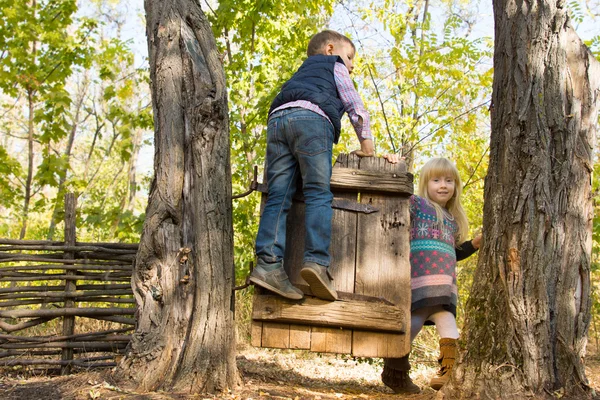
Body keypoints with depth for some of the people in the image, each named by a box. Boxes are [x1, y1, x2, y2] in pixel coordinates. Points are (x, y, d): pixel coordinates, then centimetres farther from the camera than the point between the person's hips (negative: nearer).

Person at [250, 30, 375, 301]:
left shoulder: (301, 73, 44)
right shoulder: (334, 66, 27)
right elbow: (355, 106, 18)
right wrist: (366, 144, 21)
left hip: (277, 119, 5)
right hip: (312, 118, -5)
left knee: (278, 198, -8)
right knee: (319, 194, -12)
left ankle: (268, 263, -24)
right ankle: (316, 261, -29)